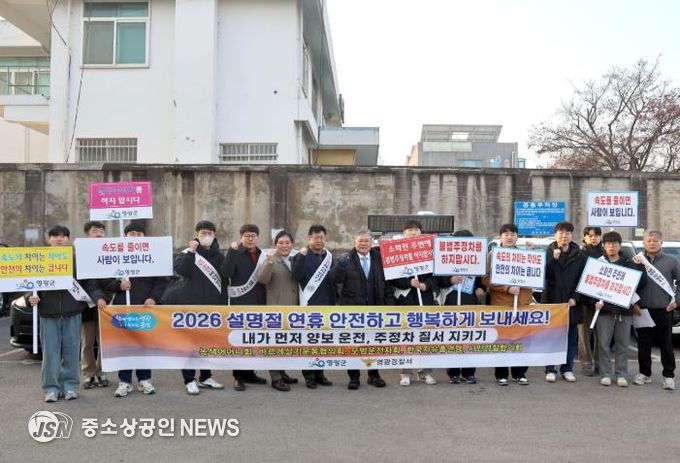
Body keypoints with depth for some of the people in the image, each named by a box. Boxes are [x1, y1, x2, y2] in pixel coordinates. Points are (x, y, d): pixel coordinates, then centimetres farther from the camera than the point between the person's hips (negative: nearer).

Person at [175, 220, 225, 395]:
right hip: (191, 305, -4)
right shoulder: (188, 253, -2)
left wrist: (222, 303, 9)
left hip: (212, 305, 4)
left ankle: (206, 377, 22)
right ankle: (189, 380, 7)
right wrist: (191, 252, -28)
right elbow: (180, 270, -20)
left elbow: (224, 279, 12)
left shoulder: (218, 256, 10)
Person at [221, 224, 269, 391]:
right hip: (240, 303, -5)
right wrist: (232, 251, -21)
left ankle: (248, 373, 21)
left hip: (258, 303, 5)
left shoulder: (262, 255, 12)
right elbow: (226, 273, -19)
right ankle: (238, 376, 4)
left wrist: (265, 302, 8)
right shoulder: (235, 254, -3)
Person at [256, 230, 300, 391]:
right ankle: (276, 378, 0)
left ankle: (281, 373, 24)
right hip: (276, 307, -6)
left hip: (292, 308, 6)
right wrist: (269, 262, -35)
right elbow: (261, 279, -20)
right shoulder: (271, 260, -5)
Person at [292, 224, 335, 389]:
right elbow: (297, 276, -18)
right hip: (308, 304, -4)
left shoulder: (328, 256, 13)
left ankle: (319, 373, 18)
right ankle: (309, 375, 5)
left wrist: (333, 302, 12)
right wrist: (302, 257, -25)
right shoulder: (302, 256, -2)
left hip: (325, 304, 5)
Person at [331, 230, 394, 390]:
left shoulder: (379, 258, 4)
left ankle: (374, 375, 25)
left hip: (375, 308, 2)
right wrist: (341, 263, -27)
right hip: (352, 308, -2)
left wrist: (389, 303, 1)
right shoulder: (347, 259, -2)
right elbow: (335, 279, -11)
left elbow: (386, 282, 6)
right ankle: (353, 377, 17)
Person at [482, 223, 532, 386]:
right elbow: (486, 279, -7)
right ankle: (501, 374, 12)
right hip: (500, 303, -3)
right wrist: (507, 288, -17)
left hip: (523, 303, 3)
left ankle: (520, 373, 17)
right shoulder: (493, 255, 3)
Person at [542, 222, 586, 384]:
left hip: (571, 303, 1)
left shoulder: (579, 255, 6)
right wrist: (553, 259, -17)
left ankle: (567, 369, 18)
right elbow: (543, 274, -5)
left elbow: (583, 279, 4)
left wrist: (575, 298, -6)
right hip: (551, 301, -1)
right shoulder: (548, 252, 4)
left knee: (571, 338, 7)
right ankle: (550, 370, 10)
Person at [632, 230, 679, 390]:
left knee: (666, 344, 5)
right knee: (643, 343, 9)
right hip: (643, 309, 2)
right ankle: (644, 373, 22)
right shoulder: (638, 260, 5)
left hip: (664, 310, -2)